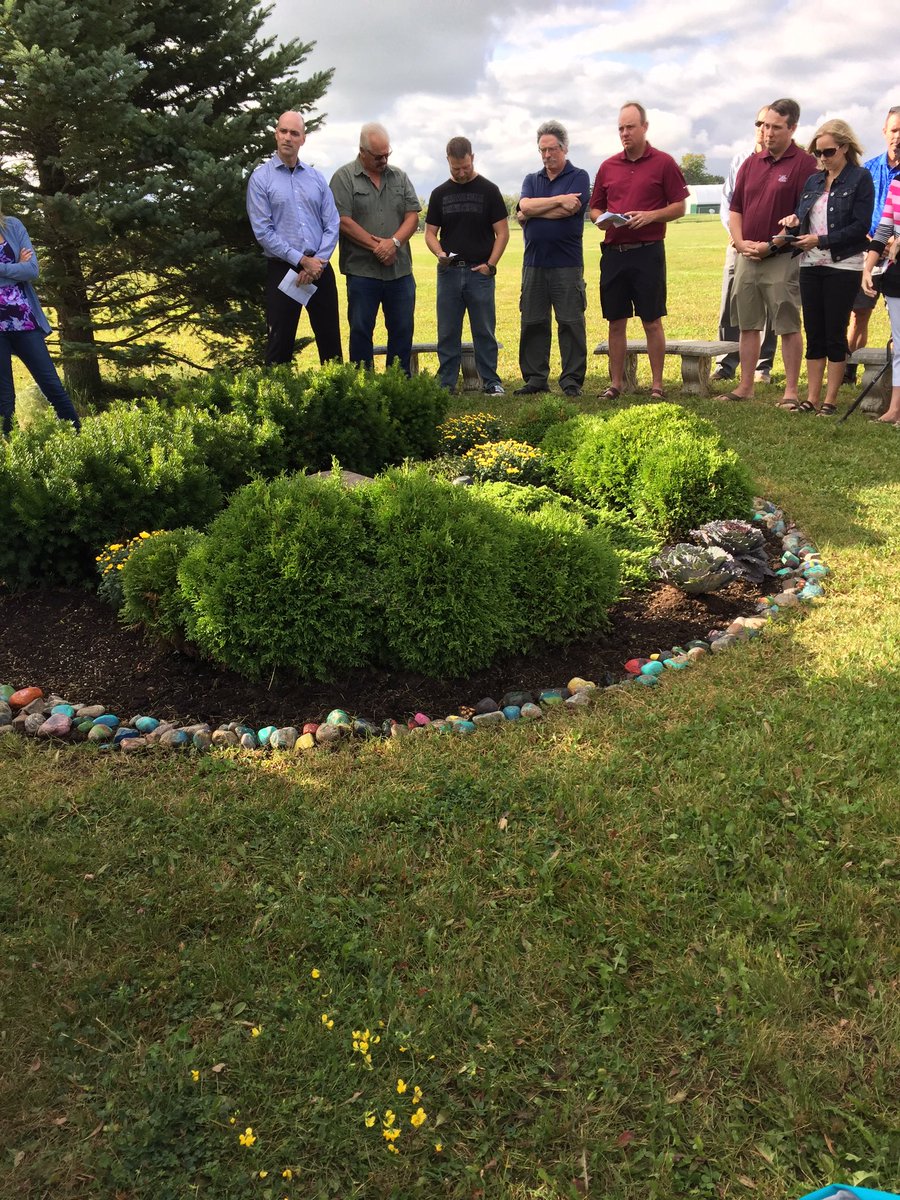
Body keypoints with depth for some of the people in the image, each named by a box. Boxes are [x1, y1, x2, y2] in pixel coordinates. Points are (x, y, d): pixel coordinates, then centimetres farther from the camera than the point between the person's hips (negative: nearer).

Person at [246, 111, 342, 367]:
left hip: (320, 269, 3)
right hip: (283, 270, -3)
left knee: (331, 341, 7)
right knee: (280, 345, 2)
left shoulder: (317, 177, 9)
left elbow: (332, 225, 5)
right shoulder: (261, 178, -1)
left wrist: (318, 262, -10)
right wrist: (302, 260, -12)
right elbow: (263, 231, -8)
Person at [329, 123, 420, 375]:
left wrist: (393, 242, -13)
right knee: (361, 331, 2)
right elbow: (344, 221, -9)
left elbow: (412, 217, 5)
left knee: (402, 331, 7)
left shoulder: (400, 177, 13)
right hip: (362, 270, -4)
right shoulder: (344, 177, 0)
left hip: (400, 269, 4)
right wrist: (377, 246, -12)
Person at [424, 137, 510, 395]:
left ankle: (490, 381, 10)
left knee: (484, 331, 2)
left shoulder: (489, 190, 3)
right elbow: (430, 232, 10)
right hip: (448, 271, 2)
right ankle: (446, 384, 11)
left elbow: (502, 232, 2)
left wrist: (491, 264, -9)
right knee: (447, 333, 4)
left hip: (480, 271, -2)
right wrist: (439, 253, -11)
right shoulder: (440, 193, 10)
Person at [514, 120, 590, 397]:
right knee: (532, 323, 5)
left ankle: (572, 380, 2)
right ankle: (535, 378, 12)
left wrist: (530, 214, -3)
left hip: (567, 263, -4)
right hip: (534, 262, 4)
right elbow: (525, 206, -4)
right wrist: (559, 200, -10)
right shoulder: (531, 180, 17)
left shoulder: (579, 177, 3)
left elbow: (569, 210, -13)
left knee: (571, 323, -3)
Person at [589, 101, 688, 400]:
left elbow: (679, 207, 0)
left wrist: (650, 215, -15)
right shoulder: (607, 167, 13)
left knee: (652, 322, -1)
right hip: (613, 251, 4)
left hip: (648, 252, -4)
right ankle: (616, 383, 14)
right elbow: (594, 208, 18)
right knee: (616, 322, 6)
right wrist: (601, 219, -4)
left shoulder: (663, 163, 2)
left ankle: (657, 384, 6)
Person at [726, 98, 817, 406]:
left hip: (782, 258, -6)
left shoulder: (804, 163, -5)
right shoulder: (751, 164, 13)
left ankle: (791, 391, 3)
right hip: (747, 257, 6)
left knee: (788, 326, -2)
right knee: (748, 325, 9)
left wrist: (771, 246, -16)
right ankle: (745, 387, 17)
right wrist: (741, 242, -3)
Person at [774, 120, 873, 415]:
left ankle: (830, 400, 7)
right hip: (811, 266, 5)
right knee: (814, 333, 7)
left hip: (843, 267, -5)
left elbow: (860, 227, -11)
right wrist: (794, 220, -6)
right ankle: (812, 398, 12)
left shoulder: (860, 178, -4)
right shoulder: (813, 181, 13)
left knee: (835, 334, 0)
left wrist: (821, 241, -17)